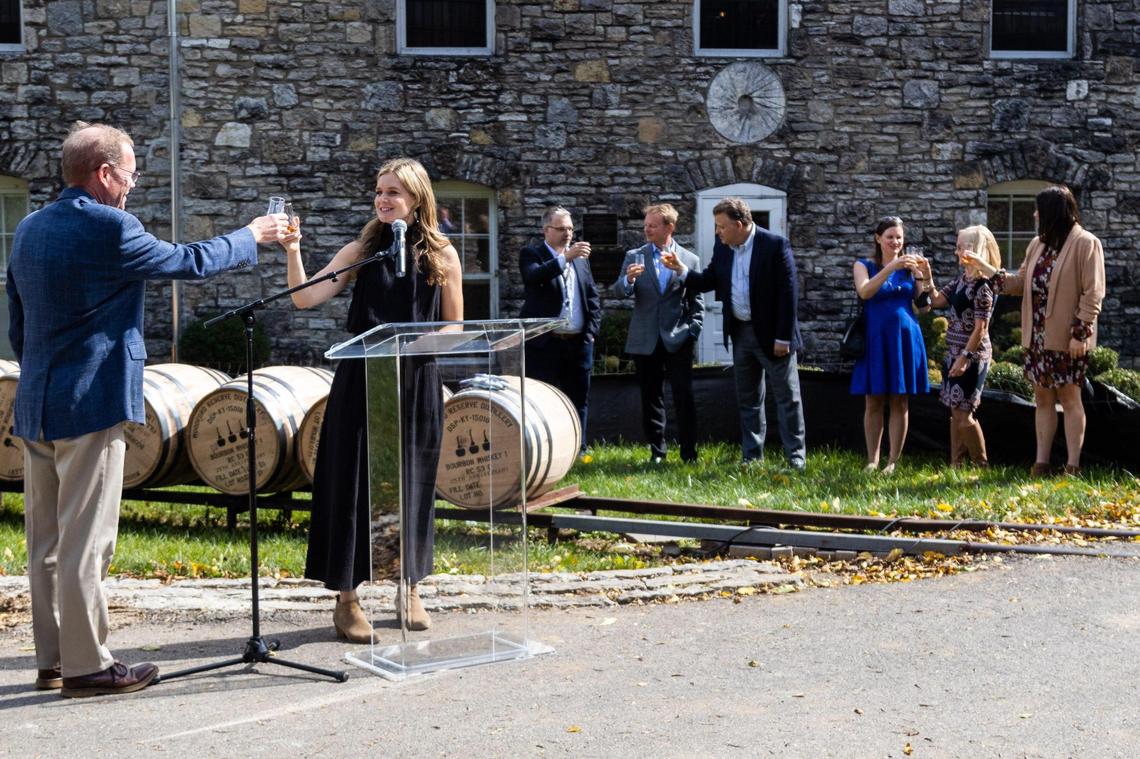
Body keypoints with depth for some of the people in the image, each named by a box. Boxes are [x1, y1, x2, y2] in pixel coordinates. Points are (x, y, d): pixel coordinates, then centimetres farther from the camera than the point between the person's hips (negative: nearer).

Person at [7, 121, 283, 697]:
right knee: (85, 544, -2)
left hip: (35, 408, 8)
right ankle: (87, 666, 4)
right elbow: (189, 262, -3)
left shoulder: (29, 229, 10)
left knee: (45, 543, 12)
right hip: (91, 407, -8)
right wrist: (252, 237, 11)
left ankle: (52, 661, 21)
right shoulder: (109, 229, -14)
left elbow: (17, 327, 16)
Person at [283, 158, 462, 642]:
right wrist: (293, 254, -21)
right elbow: (305, 298, -7)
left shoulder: (442, 256, 3)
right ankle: (347, 599, 9)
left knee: (412, 483, 9)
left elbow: (453, 329, 7)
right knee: (353, 481, 0)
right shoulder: (362, 251, 2)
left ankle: (410, 592, 25)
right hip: (362, 382, -1)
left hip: (417, 383, 1)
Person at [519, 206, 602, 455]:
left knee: (578, 398, 9)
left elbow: (593, 296, 16)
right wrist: (565, 257, -29)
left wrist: (592, 330, 5)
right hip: (544, 342, -5)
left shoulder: (580, 257, 15)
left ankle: (577, 451, 18)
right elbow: (533, 277, -22)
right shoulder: (531, 254, 0)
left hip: (578, 342, 5)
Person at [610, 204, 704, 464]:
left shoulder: (689, 260, 5)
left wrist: (692, 332, -3)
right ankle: (656, 451, 16)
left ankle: (689, 453, 4)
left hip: (677, 341, -1)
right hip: (645, 341, 1)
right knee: (651, 398, 7)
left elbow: (697, 302, 8)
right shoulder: (634, 257, 7)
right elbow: (618, 292, -1)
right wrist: (628, 280, -23)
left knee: (684, 396, -4)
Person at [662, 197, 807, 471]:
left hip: (772, 333, -6)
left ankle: (796, 457, 8)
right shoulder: (722, 247, 3)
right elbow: (709, 281, 10)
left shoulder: (775, 245, -15)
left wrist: (783, 338, -17)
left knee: (787, 396, 2)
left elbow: (788, 293, -16)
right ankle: (752, 456, 22)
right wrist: (681, 270, -7)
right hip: (741, 332, 6)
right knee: (748, 399, 13)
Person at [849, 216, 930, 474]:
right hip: (876, 338, -1)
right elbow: (864, 291, -17)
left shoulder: (909, 266, 8)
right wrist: (891, 267, -26)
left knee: (900, 403, 2)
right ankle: (872, 460, 7)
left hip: (905, 337, 2)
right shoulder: (865, 265, 3)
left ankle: (893, 461, 6)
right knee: (874, 403, 1)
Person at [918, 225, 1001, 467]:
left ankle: (981, 465, 4)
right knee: (955, 412, 10)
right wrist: (927, 276, 9)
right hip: (954, 353, 9)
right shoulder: (961, 279, 10)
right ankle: (955, 464, 16)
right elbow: (937, 300, 19)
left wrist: (965, 357, -19)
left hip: (972, 356, -9)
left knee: (963, 414, -7)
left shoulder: (983, 286, -16)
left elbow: (980, 328, -18)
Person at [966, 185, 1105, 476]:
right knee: (1042, 398, 8)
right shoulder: (1037, 245, 14)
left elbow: (1092, 293, -13)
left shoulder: (1085, 243, -9)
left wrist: (1080, 332, -17)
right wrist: (983, 266, 11)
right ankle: (1041, 463, 11)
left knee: (1069, 397, -1)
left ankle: (1073, 466, 4)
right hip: (1038, 336, 7)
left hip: (1067, 338, -7)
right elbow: (1020, 283, 17)